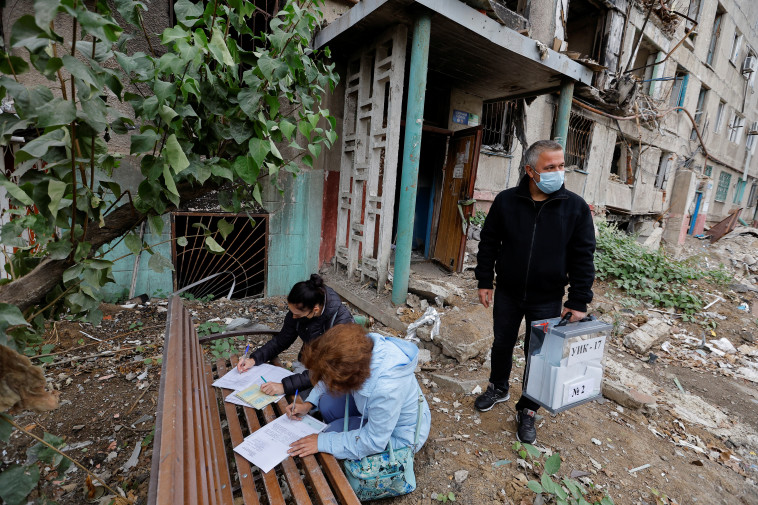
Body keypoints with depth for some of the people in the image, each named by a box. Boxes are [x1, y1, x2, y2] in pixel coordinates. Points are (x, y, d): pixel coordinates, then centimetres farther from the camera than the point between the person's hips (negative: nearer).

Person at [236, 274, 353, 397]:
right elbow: (282, 340, 5)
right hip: (305, 366, 5)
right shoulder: (299, 310, -12)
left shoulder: (342, 321, -30)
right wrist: (254, 359, -7)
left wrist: (285, 386, -38)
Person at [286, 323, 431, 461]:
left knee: (333, 431, -11)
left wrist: (323, 442, -23)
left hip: (399, 434, -6)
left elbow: (374, 442, -27)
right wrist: (309, 403, -8)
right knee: (326, 403, -6)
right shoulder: (361, 346, -25)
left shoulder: (386, 389, -44)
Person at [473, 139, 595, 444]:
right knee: (502, 345, 18)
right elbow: (489, 243, 1)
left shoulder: (576, 207, -8)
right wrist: (485, 282, -1)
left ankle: (527, 411, 31)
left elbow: (583, 257, -6)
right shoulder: (506, 201, -6)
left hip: (547, 300, -1)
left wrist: (578, 302, -8)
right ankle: (498, 389, 44)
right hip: (507, 294, 1)